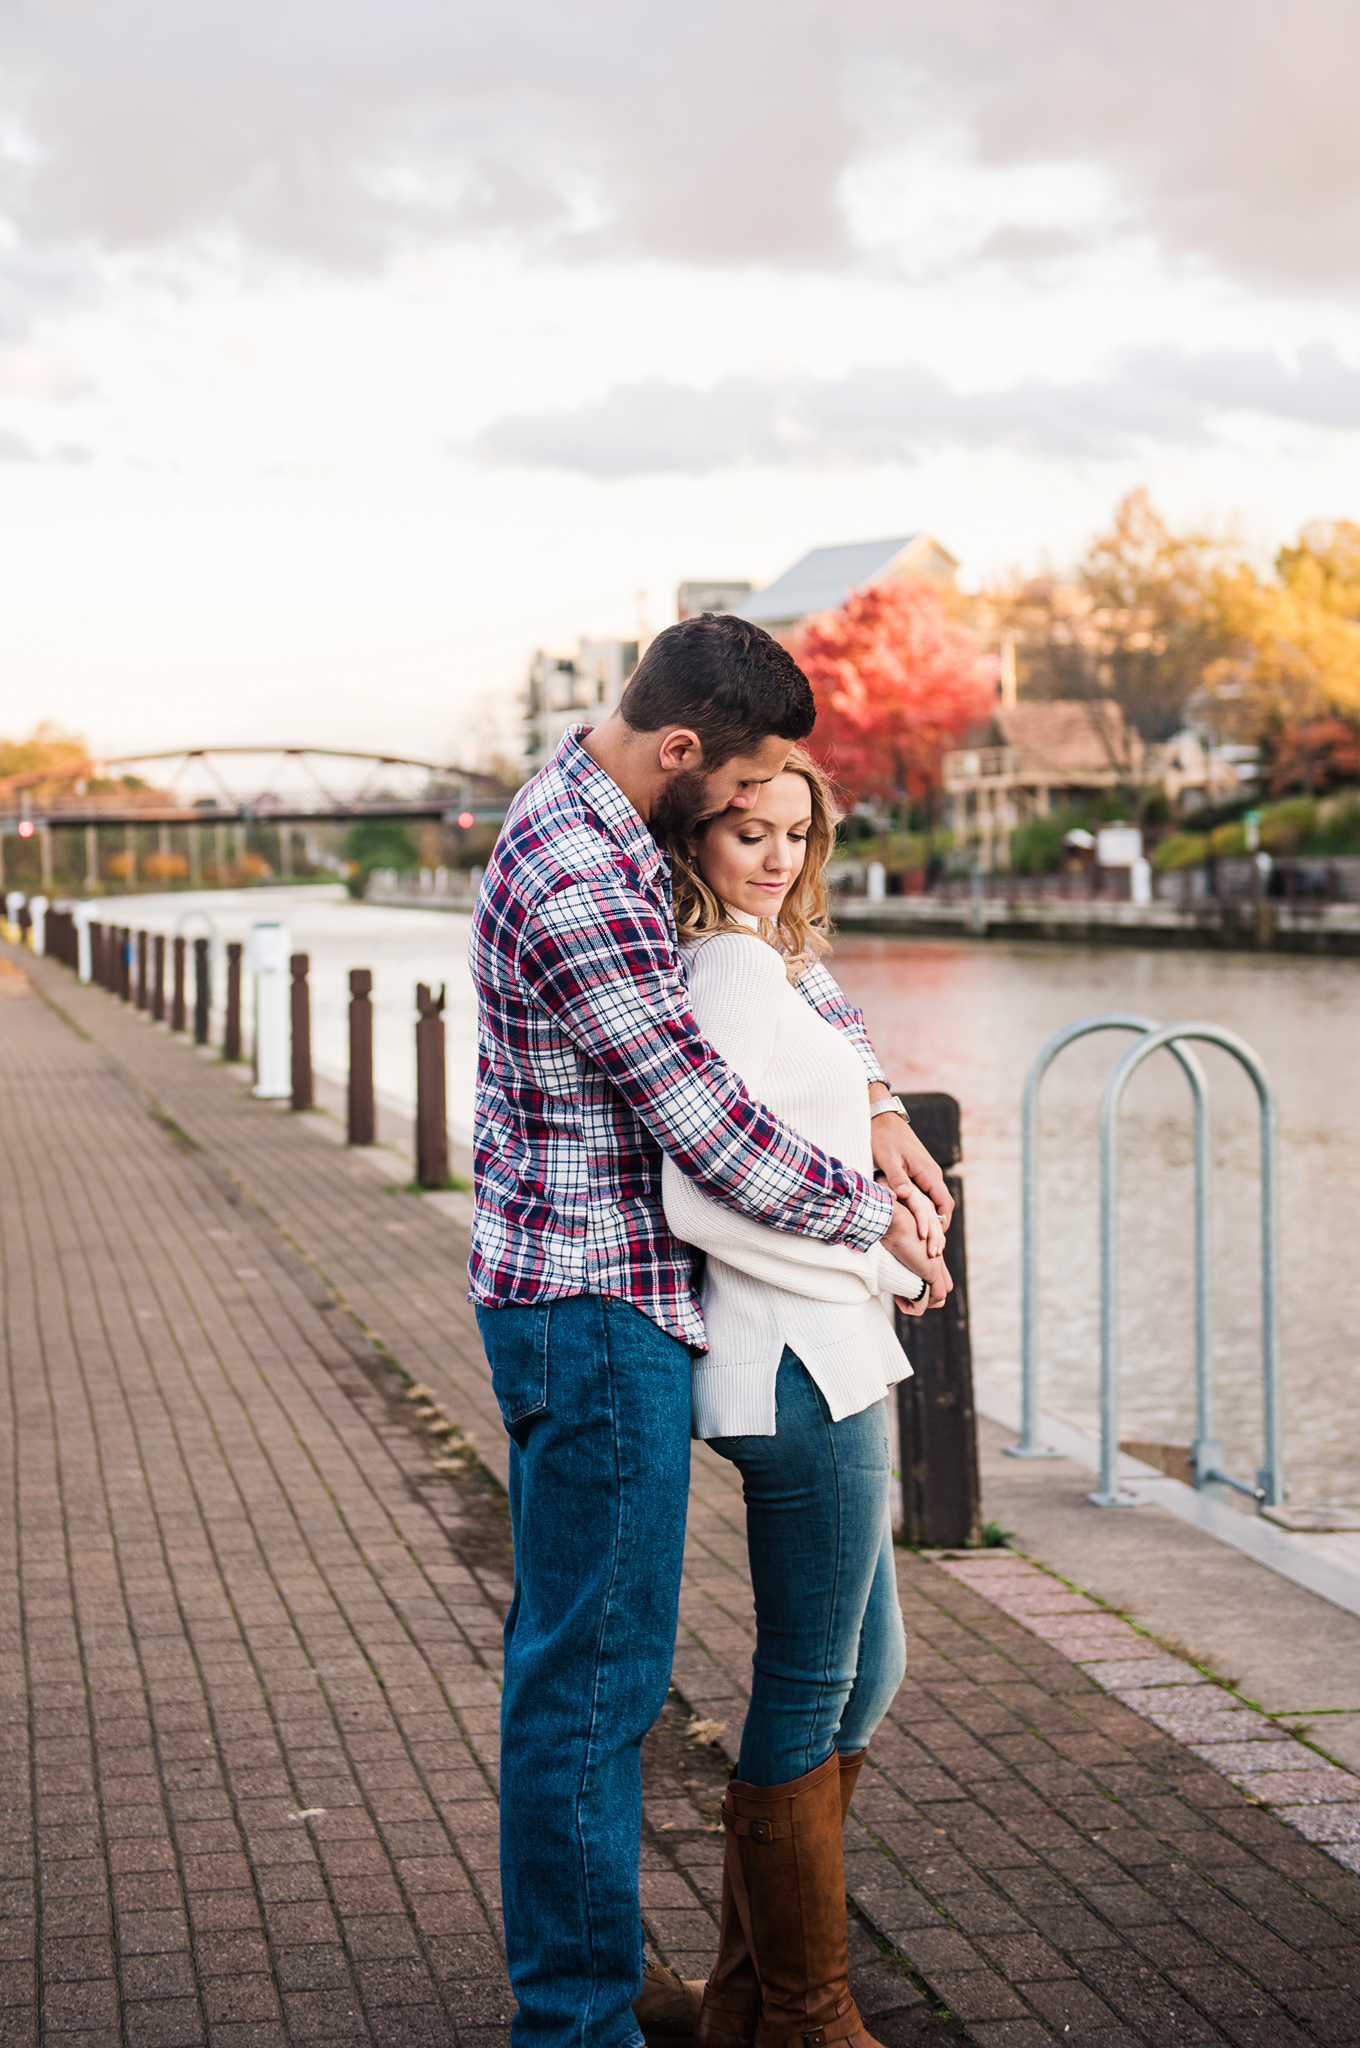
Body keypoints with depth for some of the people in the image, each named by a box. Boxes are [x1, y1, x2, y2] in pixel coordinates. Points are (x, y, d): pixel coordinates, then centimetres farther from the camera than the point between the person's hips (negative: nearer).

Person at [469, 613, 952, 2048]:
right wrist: (872, 1217, -4)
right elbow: (708, 1129, -20)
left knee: (571, 1649, 17)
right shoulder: (575, 885, -23)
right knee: (595, 1670, -4)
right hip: (596, 1314, -11)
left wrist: (873, 1096, 8)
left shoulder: (596, 814, 9)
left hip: (577, 1302, 11)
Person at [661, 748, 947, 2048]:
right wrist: (884, 1267, -14)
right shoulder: (738, 973, -17)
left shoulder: (759, 965, 14)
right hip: (800, 1368, -11)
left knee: (863, 1674, 18)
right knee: (811, 1693, 1)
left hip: (821, 1365, 11)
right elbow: (697, 1198, -25)